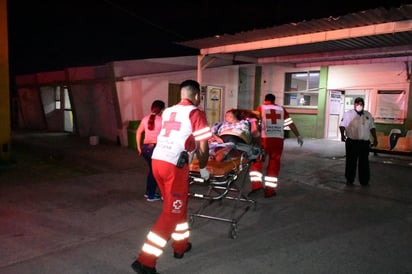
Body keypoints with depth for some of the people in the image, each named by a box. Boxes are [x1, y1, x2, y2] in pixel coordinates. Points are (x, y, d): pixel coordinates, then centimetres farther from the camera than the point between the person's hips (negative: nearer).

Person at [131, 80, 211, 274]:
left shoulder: (167, 112, 19)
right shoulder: (196, 113, -1)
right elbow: (203, 148, -2)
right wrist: (203, 168, 15)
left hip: (157, 161, 7)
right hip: (175, 166, -7)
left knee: (178, 205, 23)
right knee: (172, 213, 1)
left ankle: (181, 245, 37)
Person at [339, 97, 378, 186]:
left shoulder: (368, 115, 13)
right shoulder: (348, 114, 0)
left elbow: (372, 127, 17)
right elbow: (342, 125, -5)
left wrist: (375, 138, 12)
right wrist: (342, 134, -21)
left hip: (365, 142, 4)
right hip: (352, 142, -3)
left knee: (364, 162, 8)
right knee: (351, 162, 2)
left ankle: (364, 181, 18)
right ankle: (349, 180, 12)